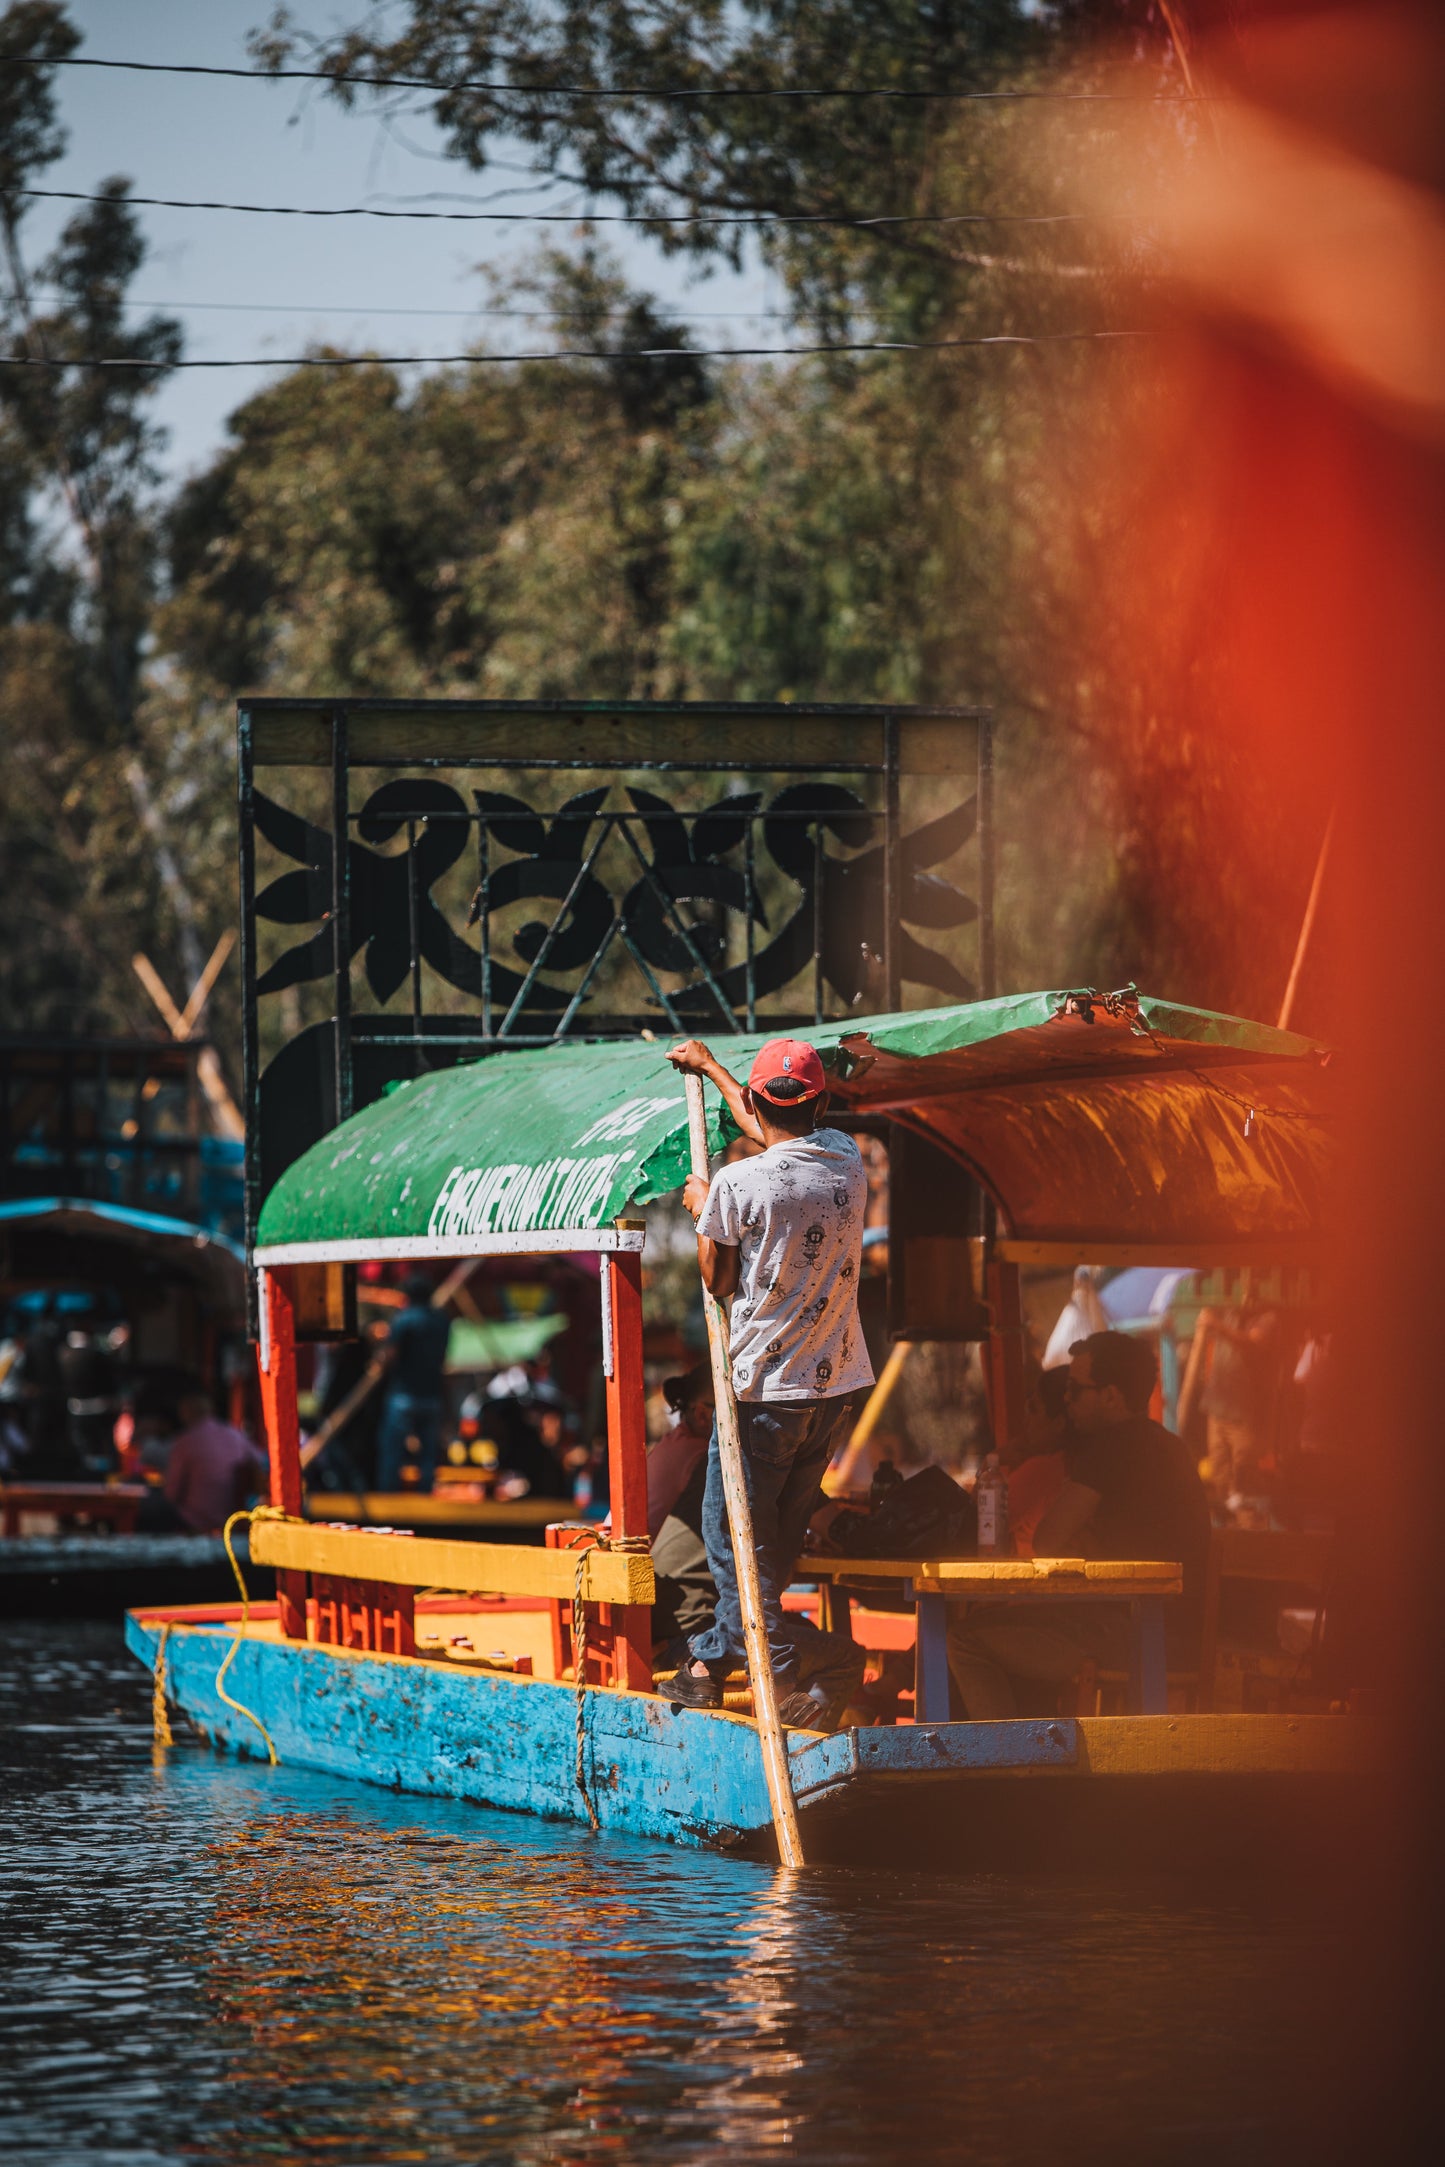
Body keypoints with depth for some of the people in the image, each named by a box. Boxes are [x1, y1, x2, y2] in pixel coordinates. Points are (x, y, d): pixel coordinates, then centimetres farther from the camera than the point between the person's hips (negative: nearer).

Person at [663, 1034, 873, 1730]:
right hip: (838, 1383, 6)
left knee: (734, 1536, 2)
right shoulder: (845, 1159, 3)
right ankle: (709, 1664, 26)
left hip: (764, 1388, -6)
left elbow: (719, 1282, -3)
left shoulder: (737, 1185, -16)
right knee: (779, 1534, 15)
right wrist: (709, 1066, 35)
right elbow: (780, 1136, 24)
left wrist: (701, 1210, 13)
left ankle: (786, 1682, -7)